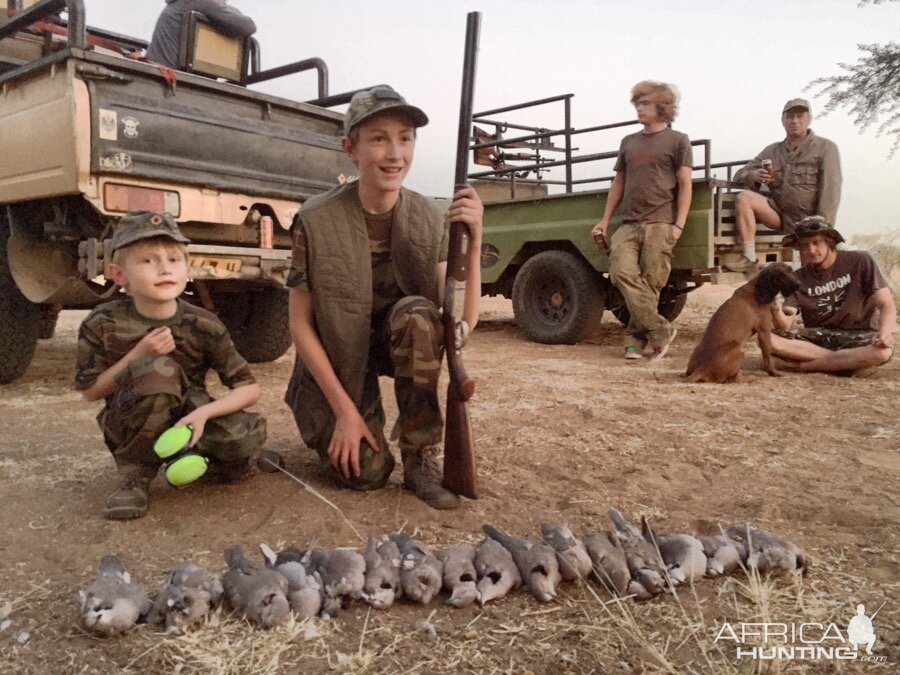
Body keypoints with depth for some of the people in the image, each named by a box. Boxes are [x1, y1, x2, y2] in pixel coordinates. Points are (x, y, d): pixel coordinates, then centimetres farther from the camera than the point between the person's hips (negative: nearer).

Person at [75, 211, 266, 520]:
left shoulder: (203, 326, -13)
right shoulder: (103, 324, -13)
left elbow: (249, 388, -13)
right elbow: (90, 391, -7)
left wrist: (204, 412, -31)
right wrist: (139, 355, -22)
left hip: (187, 419, 2)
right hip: (132, 431, -1)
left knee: (247, 432, -30)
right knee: (160, 370, -34)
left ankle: (201, 459, 7)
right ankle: (135, 476, -14)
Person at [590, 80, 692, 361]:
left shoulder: (677, 140, 7)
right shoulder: (628, 142, 21)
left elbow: (685, 185, 2)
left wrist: (679, 224, -9)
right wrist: (604, 221, 17)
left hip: (660, 224, -4)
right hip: (629, 223, 4)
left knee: (650, 283, -7)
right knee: (622, 273, -17)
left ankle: (636, 338, 3)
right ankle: (660, 331, -13)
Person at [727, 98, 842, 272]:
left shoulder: (825, 148, 5)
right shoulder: (772, 151, 16)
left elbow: (830, 191, -5)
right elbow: (740, 175, 13)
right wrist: (755, 176, -13)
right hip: (779, 214, 3)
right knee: (743, 198, -21)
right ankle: (749, 259, -26)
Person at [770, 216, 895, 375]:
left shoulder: (860, 262, -6)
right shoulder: (798, 279, -1)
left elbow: (886, 305, -11)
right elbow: (785, 328, -11)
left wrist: (884, 334, -32)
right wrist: (775, 308, -34)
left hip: (858, 337, -2)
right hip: (818, 338, 2)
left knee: (882, 350, -37)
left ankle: (800, 365, -23)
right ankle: (854, 361, -20)